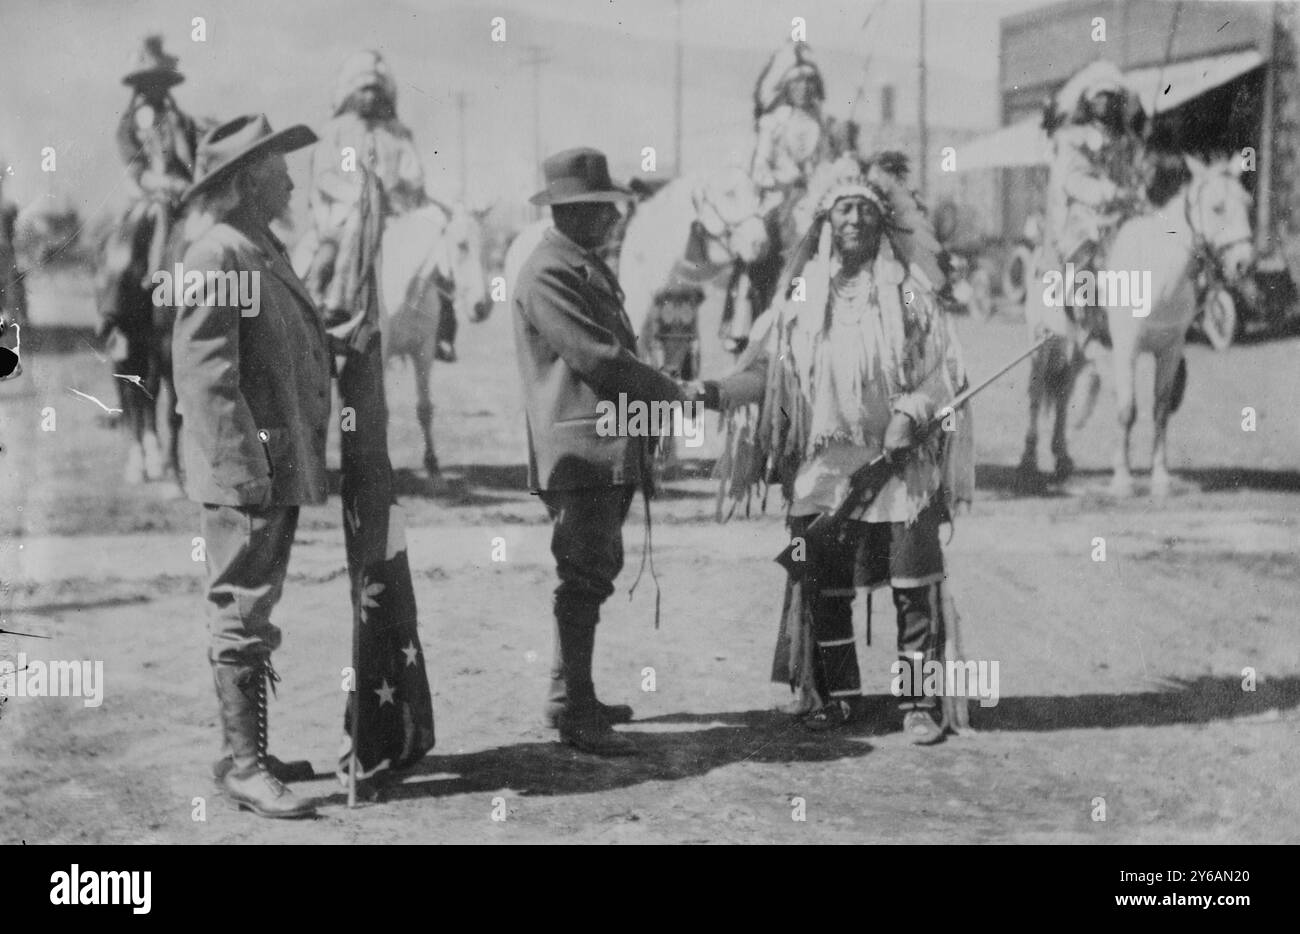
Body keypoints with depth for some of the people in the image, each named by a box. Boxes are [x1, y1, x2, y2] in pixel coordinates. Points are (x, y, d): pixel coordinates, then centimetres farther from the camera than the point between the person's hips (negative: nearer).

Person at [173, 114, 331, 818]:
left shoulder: (266, 252, 18)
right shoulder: (216, 256, -13)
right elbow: (204, 373, -19)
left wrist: (301, 460, 19)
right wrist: (243, 469, -23)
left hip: (280, 467, 10)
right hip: (244, 473, -10)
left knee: (251, 613, 16)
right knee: (241, 617, -6)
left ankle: (249, 751, 24)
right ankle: (242, 766, -1)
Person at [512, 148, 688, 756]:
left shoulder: (590, 268, 20)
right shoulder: (547, 275, -13)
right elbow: (598, 357, -18)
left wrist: (655, 399, 10)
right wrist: (670, 393, -9)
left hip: (610, 452, 10)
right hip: (579, 450, -10)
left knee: (594, 576, 16)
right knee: (582, 581, -8)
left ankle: (573, 694, 26)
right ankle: (572, 712, -3)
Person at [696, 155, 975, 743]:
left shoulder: (909, 294, 4)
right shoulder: (803, 298, 9)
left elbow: (943, 374, 1)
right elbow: (766, 370, 5)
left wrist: (909, 414, -15)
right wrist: (719, 391, -12)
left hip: (900, 463, -2)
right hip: (825, 464, 2)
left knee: (915, 585, -6)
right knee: (824, 587, 3)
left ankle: (919, 702, 2)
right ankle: (834, 696, 16)